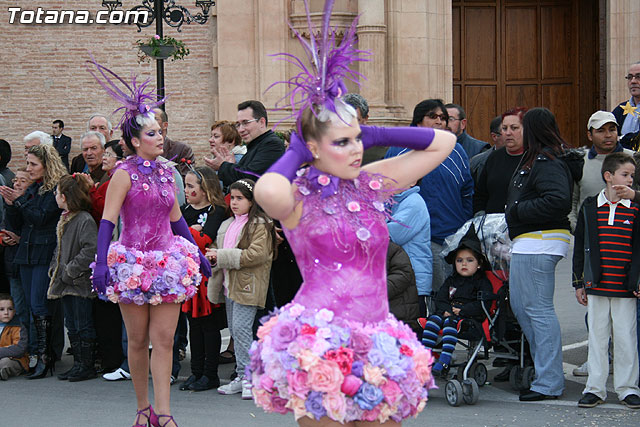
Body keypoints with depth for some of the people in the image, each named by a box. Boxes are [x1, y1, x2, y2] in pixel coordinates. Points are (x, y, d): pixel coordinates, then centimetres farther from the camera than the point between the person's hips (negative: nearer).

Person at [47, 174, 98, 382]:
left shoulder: (85, 220, -16)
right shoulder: (64, 219, 13)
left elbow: (91, 251, -23)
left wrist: (71, 270, -19)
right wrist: (55, 268, 9)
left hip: (80, 283, -9)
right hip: (66, 282, 9)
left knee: (83, 326, -2)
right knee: (71, 326, 13)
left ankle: (87, 365, 6)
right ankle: (78, 363, 20)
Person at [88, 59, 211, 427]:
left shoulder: (167, 172, 10)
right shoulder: (125, 173, -7)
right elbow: (108, 220, -11)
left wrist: (198, 253, 19)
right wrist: (102, 262, -19)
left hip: (168, 263, 4)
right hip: (133, 264, -4)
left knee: (164, 339, -2)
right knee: (138, 339, 6)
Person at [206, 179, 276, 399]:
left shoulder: (259, 225, -9)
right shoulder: (227, 225, 18)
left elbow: (256, 254, -20)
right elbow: (217, 249, 29)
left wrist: (223, 256, -17)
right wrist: (214, 257, 4)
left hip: (248, 286, -9)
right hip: (230, 285, 9)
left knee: (241, 328, -14)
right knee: (234, 330, 10)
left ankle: (248, 377, -9)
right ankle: (241, 377, 16)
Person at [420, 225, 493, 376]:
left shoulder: (482, 282, 6)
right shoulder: (451, 280, 23)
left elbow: (482, 304, -8)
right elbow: (440, 298, 15)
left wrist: (462, 310, -15)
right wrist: (446, 310, -7)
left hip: (471, 319, -6)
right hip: (449, 313, 6)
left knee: (450, 323, -34)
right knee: (434, 319, -23)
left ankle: (445, 361, -43)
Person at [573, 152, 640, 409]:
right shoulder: (589, 208, 3)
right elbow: (579, 248, 7)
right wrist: (578, 283, 6)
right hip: (596, 286, 1)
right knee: (597, 337, 7)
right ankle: (595, 388, 15)